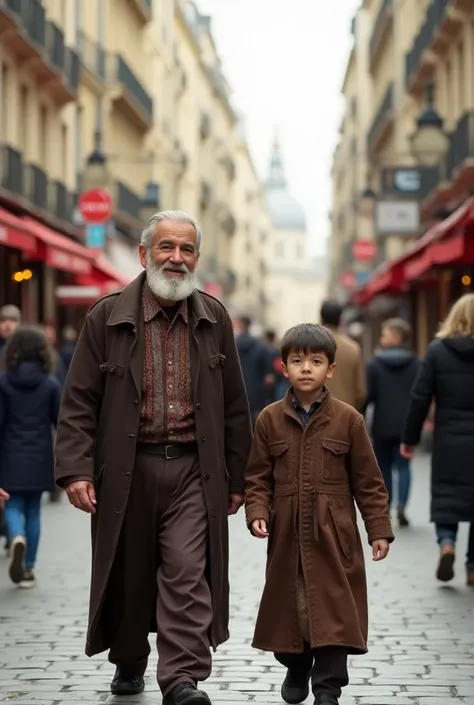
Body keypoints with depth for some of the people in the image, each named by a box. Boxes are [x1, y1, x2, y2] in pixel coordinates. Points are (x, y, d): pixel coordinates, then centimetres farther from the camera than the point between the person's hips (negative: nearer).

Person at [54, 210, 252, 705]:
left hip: (193, 469, 0)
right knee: (129, 574, 11)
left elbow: (234, 405, 11)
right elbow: (79, 401, -2)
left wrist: (237, 477, 9)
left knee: (188, 573, -10)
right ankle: (128, 662, 33)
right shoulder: (108, 317, 0)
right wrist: (76, 469, -11)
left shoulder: (214, 320, 6)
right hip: (126, 469, 0)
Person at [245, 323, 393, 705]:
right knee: (289, 604, 12)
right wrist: (258, 513, -11)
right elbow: (257, 477, 5)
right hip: (287, 535, 2)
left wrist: (379, 529, -1)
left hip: (334, 535, -2)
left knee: (333, 608, -3)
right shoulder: (270, 419, 2)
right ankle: (296, 667, 35)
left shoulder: (348, 420, -1)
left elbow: (368, 481, 2)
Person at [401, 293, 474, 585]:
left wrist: (410, 438, 5)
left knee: (446, 496, 11)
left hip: (449, 440, 0)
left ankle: (446, 542, -15)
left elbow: (420, 397, -3)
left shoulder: (438, 350, -3)